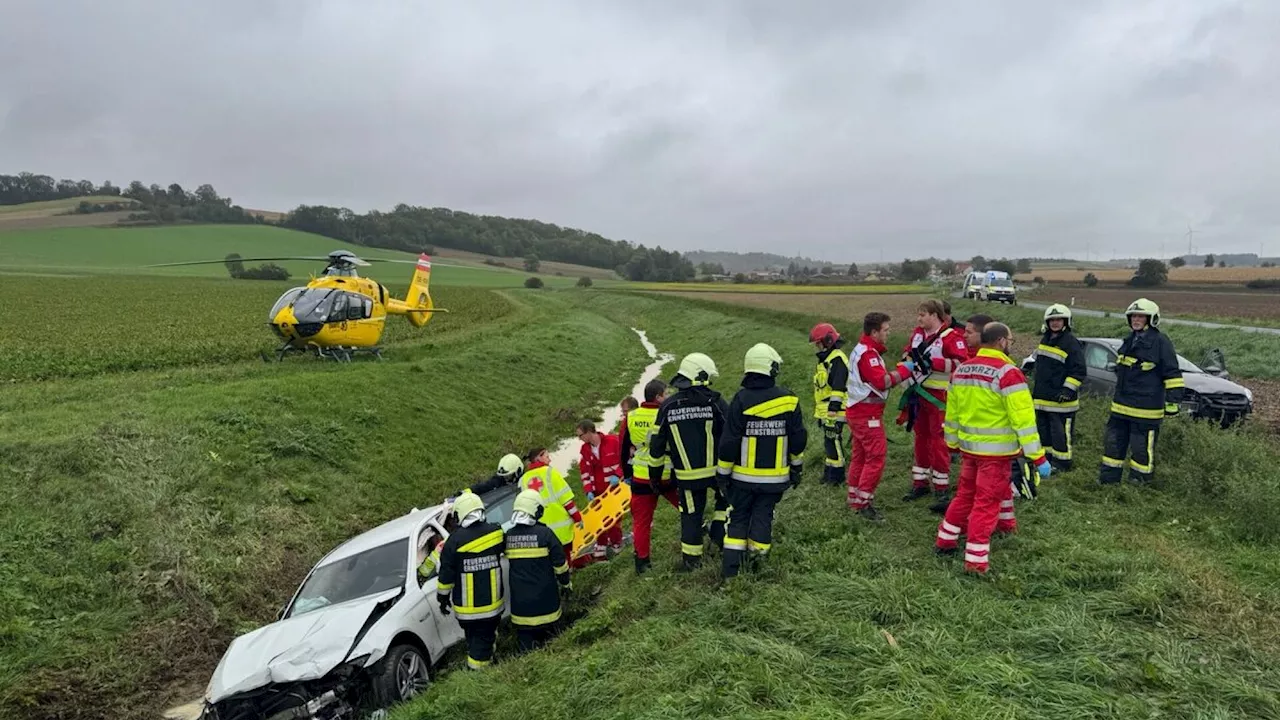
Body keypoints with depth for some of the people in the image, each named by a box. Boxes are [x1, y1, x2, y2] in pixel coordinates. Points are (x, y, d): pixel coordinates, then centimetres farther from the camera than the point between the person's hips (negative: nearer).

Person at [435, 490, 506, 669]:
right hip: (493, 602, 1)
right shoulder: (496, 533, -7)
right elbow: (505, 548, 16)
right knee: (486, 638, 9)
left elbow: (446, 574, -8)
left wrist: (443, 597, 5)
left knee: (474, 639, 15)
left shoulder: (455, 540, -14)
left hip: (466, 607, -1)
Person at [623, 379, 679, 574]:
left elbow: (625, 449, 9)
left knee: (641, 520, 12)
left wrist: (627, 473, 20)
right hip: (668, 476, -3)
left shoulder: (630, 418, 0)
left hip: (641, 478, 3)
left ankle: (641, 561, 17)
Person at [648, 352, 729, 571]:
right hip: (716, 469, -2)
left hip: (687, 475, 2)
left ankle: (690, 558, 22)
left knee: (691, 514, 15)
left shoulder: (667, 407, -4)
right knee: (726, 496, 27)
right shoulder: (715, 403, -12)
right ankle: (720, 529, 14)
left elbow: (657, 444, 1)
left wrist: (655, 473, 12)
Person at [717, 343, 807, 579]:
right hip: (775, 476, 1)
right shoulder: (789, 400, -5)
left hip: (744, 476, -1)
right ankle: (755, 565, 19)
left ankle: (730, 569, 9)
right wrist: (796, 467, 15)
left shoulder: (741, 400, -13)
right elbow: (798, 438, 2)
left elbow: (729, 442, -11)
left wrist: (723, 473, -1)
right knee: (763, 517, 13)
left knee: (738, 518, 11)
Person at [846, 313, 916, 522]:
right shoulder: (868, 354, -17)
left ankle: (855, 499, 23)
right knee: (876, 457, -7)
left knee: (860, 456, 15)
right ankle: (864, 503, -5)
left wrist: (899, 370, 1)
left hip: (858, 412, 11)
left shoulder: (862, 350, 16)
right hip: (867, 414, -11)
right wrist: (904, 370, -15)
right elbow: (882, 381, -25)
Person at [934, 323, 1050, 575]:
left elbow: (952, 412, 13)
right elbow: (1023, 418, -19)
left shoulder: (961, 369, 5)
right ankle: (976, 561, 5)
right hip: (996, 451, -6)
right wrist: (1038, 457, -14)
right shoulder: (1008, 372, -17)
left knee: (964, 495, 21)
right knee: (986, 502, 1)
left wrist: (953, 443, 24)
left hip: (969, 447, 6)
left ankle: (945, 540, 32)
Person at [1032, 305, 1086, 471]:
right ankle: (1046, 457, 26)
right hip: (1042, 396, 8)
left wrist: (1068, 389, -21)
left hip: (1060, 399, -8)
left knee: (1060, 432, -3)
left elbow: (1079, 370, -15)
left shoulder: (1071, 343, -13)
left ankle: (1061, 462, 6)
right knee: (1043, 429, 15)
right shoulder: (1045, 339, 14)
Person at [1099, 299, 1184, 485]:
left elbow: (1173, 375, -11)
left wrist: (1172, 402, -13)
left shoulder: (1160, 342, -10)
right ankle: (1107, 480, 21)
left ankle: (1138, 483, 11)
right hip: (1121, 406, 8)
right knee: (1113, 442, 12)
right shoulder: (1130, 341, 14)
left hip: (1146, 410, -8)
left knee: (1142, 448, 0)